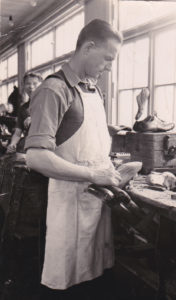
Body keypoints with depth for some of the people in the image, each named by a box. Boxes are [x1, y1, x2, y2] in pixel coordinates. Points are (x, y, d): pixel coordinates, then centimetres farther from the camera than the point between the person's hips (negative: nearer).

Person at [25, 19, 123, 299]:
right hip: (72, 201, -7)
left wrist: (112, 175, 5)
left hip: (99, 199, 7)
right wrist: (94, 175, -18)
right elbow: (36, 157, -22)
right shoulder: (54, 90, -13)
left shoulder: (94, 90, 13)